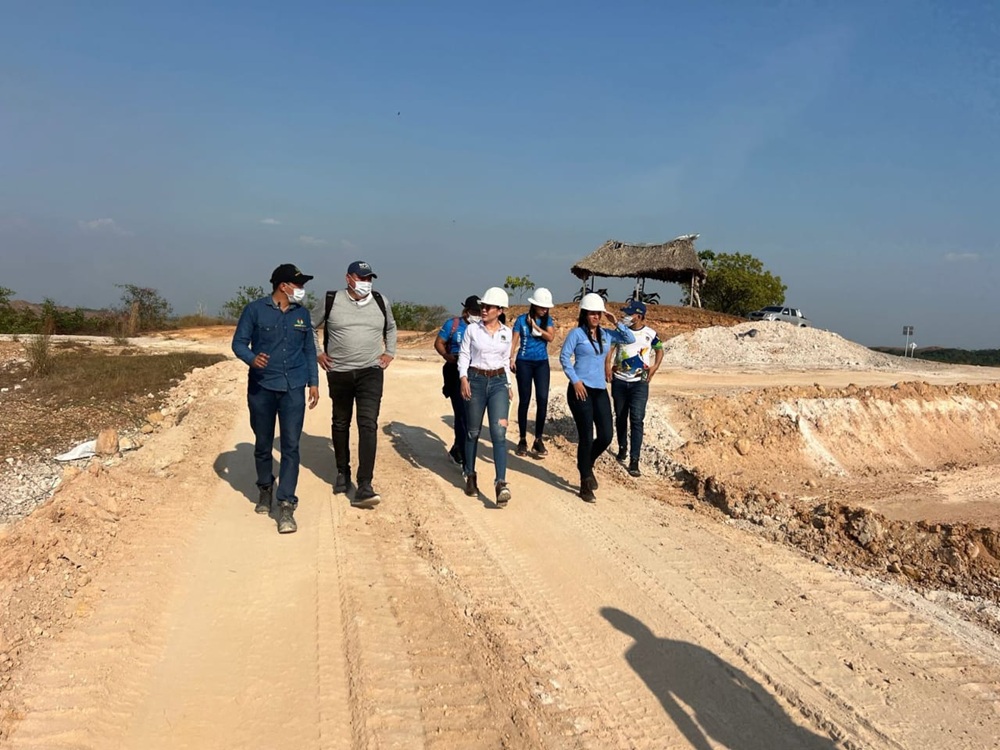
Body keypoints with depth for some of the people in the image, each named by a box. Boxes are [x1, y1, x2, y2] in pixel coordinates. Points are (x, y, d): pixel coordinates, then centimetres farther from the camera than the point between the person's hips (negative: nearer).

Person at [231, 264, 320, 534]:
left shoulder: (302, 313, 9)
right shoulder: (255, 310, -3)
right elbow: (239, 342, -2)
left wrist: (313, 382, 11)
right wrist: (252, 359, -23)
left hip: (293, 390, 2)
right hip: (261, 389, -2)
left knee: (291, 447, -6)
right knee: (263, 445, 12)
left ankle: (286, 506, -4)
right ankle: (265, 489, 36)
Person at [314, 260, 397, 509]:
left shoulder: (381, 302, 3)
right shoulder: (331, 301, -3)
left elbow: (391, 327, 23)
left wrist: (390, 353, 13)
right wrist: (318, 353, 5)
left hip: (371, 372, 0)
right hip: (339, 373, 0)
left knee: (368, 425, -12)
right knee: (340, 424, 13)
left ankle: (364, 487, -15)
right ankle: (342, 472, 33)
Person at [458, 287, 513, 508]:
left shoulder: (507, 332, 7)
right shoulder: (472, 329, 0)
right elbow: (464, 355, 0)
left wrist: (508, 385, 15)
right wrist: (463, 378, -14)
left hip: (499, 382, 1)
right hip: (476, 381, -1)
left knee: (498, 432, -12)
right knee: (473, 432, 9)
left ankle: (501, 483, -18)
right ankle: (470, 476, 26)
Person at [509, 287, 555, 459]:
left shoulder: (547, 320, 5)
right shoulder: (521, 320, -3)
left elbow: (550, 337, -10)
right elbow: (514, 342, -4)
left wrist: (536, 326, -14)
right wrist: (511, 359, -14)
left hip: (542, 363, 2)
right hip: (524, 363, -2)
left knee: (542, 399, -9)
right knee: (524, 401, 3)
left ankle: (538, 440, 0)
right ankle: (522, 439, 13)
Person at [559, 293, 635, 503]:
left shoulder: (606, 334, 10)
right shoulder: (577, 333, -4)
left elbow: (630, 339, 13)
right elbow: (564, 357, -7)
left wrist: (616, 323, 1)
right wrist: (575, 380, -13)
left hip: (600, 390, 5)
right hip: (581, 389, -5)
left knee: (606, 436, 3)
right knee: (586, 437, -1)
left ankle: (587, 465, 33)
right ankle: (585, 484, 13)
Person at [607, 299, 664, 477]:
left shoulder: (650, 334, -4)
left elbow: (659, 349, 12)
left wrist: (655, 366, 0)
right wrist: (608, 366, -5)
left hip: (639, 383, -2)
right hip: (619, 381, 3)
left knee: (637, 420, -11)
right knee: (620, 418, 13)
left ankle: (634, 461, -10)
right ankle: (622, 448, 34)